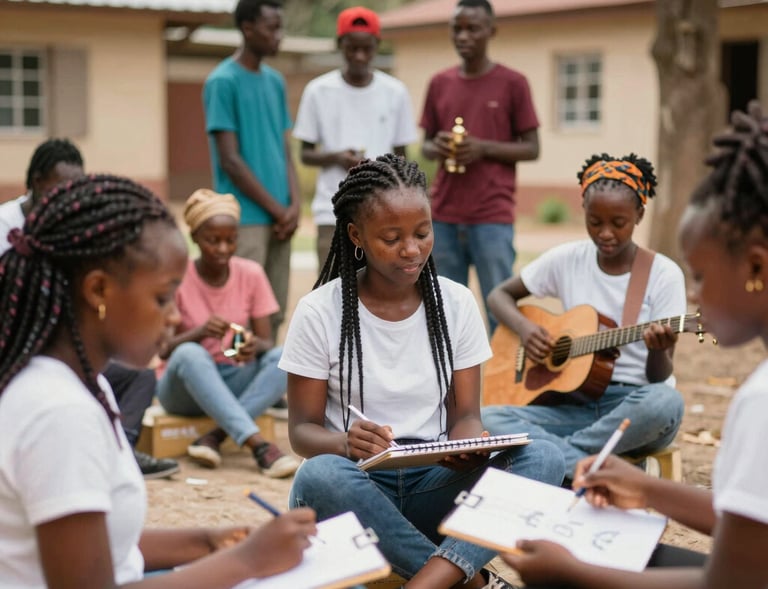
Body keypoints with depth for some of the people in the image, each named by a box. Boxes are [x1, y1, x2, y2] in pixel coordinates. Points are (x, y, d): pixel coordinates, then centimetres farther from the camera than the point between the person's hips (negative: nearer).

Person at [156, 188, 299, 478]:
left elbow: (268, 343, -4)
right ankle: (258, 444, -42)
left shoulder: (251, 274, -3)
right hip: (184, 386, -3)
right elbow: (161, 349, -13)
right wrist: (199, 332, -32)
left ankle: (213, 437, -31)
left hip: (235, 383, 3)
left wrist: (255, 345, -29)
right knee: (190, 354, -36)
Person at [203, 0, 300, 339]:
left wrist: (294, 205, -1)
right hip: (244, 218, -7)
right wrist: (276, 209, -9)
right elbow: (230, 160, -11)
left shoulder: (275, 81, 14)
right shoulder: (223, 82, -7)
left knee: (274, 314, 9)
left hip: (279, 218, 7)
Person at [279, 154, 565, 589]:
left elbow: (465, 412, 5)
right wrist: (345, 444, -27)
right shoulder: (320, 312, -6)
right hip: (358, 484, -2)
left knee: (544, 458, -25)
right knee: (318, 476, -38)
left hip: (436, 481, 2)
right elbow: (302, 429, -3)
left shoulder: (456, 303, 3)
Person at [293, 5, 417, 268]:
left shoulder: (395, 92, 5)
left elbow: (401, 157, 10)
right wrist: (336, 158, -14)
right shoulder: (318, 91, 1)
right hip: (333, 214, -1)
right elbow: (306, 154, 6)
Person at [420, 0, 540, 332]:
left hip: (492, 217, -4)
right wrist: (436, 148, -7)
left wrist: (484, 148, -15)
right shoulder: (439, 84, 10)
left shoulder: (512, 83, -1)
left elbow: (532, 149, 0)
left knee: (500, 309, -3)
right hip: (444, 216, 4)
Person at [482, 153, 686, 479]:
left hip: (632, 406, -2)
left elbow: (659, 379, -6)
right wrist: (524, 327, -7)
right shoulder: (566, 259, 4)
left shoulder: (664, 274, -4)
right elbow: (500, 295, 15)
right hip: (575, 405, 3)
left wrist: (658, 351, -30)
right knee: (488, 418, -23)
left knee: (665, 402, -39)